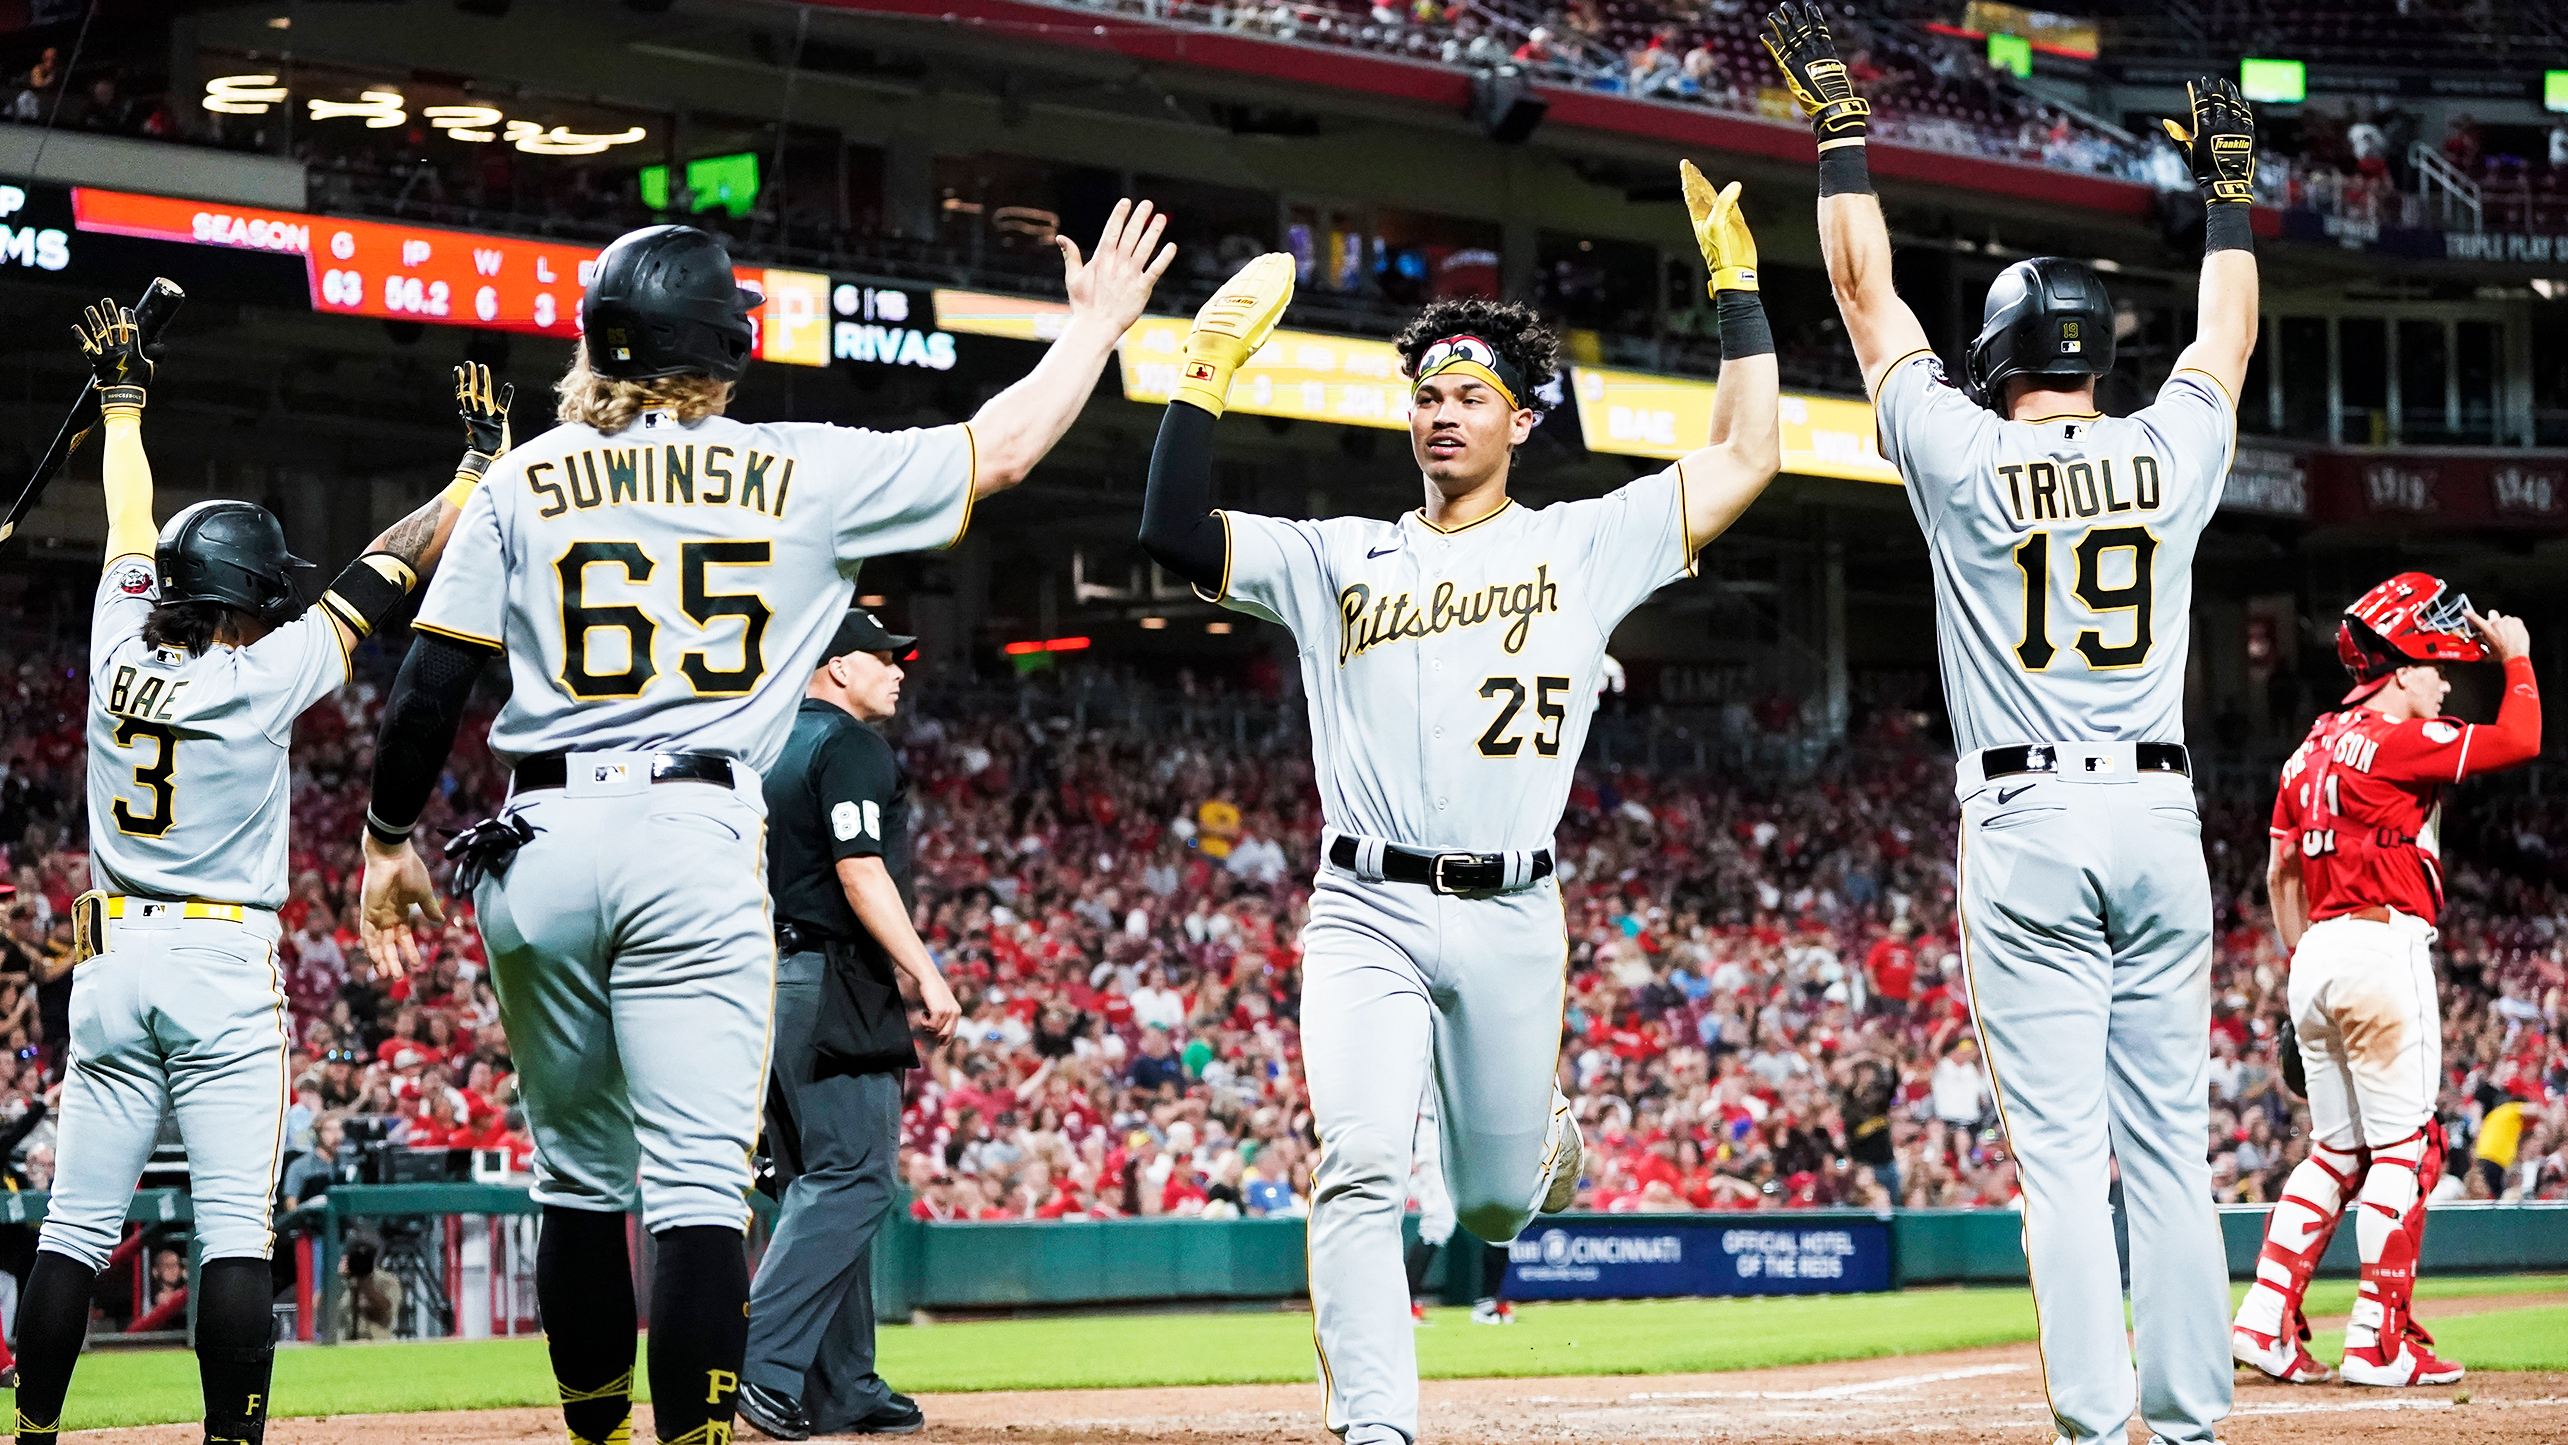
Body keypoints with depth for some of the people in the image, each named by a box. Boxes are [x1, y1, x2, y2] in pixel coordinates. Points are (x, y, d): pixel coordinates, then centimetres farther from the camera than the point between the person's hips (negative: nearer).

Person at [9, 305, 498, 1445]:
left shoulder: (121, 654, 2)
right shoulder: (266, 677, -10)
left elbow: (131, 533, 17)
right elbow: (384, 574, -4)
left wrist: (123, 399, 33)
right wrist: (482, 463, 5)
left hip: (112, 963, 5)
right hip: (226, 967, -5)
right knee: (234, 1233, -5)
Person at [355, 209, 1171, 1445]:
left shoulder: (526, 481, 6)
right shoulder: (800, 474, 4)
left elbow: (428, 686, 4)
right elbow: (1000, 450, 13)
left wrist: (390, 840, 17)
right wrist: (1096, 327, 28)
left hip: (540, 844, 2)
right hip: (698, 844, -2)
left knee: (579, 1181, 14)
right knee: (698, 1187, -7)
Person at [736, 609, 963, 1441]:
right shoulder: (851, 745, -7)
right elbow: (860, 871, -18)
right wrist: (924, 974, -21)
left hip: (762, 983, 10)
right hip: (830, 984, -10)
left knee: (823, 1183, 11)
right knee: (853, 1176, -12)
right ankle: (762, 1363, -23)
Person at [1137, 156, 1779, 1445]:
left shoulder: (1582, 544, 9)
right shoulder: (1336, 559, 12)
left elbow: (1744, 459, 2)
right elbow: (1175, 532, 1)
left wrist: (1736, 284, 1)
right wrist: (1210, 360, -4)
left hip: (1509, 922, 0)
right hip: (1365, 915, 0)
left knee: (1495, 1204, 10)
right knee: (1359, 1172, -18)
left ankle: (1545, 1142, 48)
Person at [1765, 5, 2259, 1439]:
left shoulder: (1964, 456, -2)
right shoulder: (2168, 455, 5)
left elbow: (1868, 290, 7)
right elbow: (2230, 335, 24)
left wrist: (1842, 122, 15)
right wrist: (2231, 183, 36)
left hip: (2027, 824, -3)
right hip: (2160, 817, 3)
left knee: (2061, 1151, -5)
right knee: (2171, 1145, 6)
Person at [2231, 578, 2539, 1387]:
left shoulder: (2312, 750, 15)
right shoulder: (2396, 741, -10)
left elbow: (2280, 871, 19)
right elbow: (2519, 741, -13)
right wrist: (2516, 657, 1)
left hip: (2315, 962, 9)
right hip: (2383, 950, -9)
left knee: (2337, 1151, 13)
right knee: (2404, 1148, -3)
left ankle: (2265, 1321, 6)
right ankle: (2377, 1343, -5)